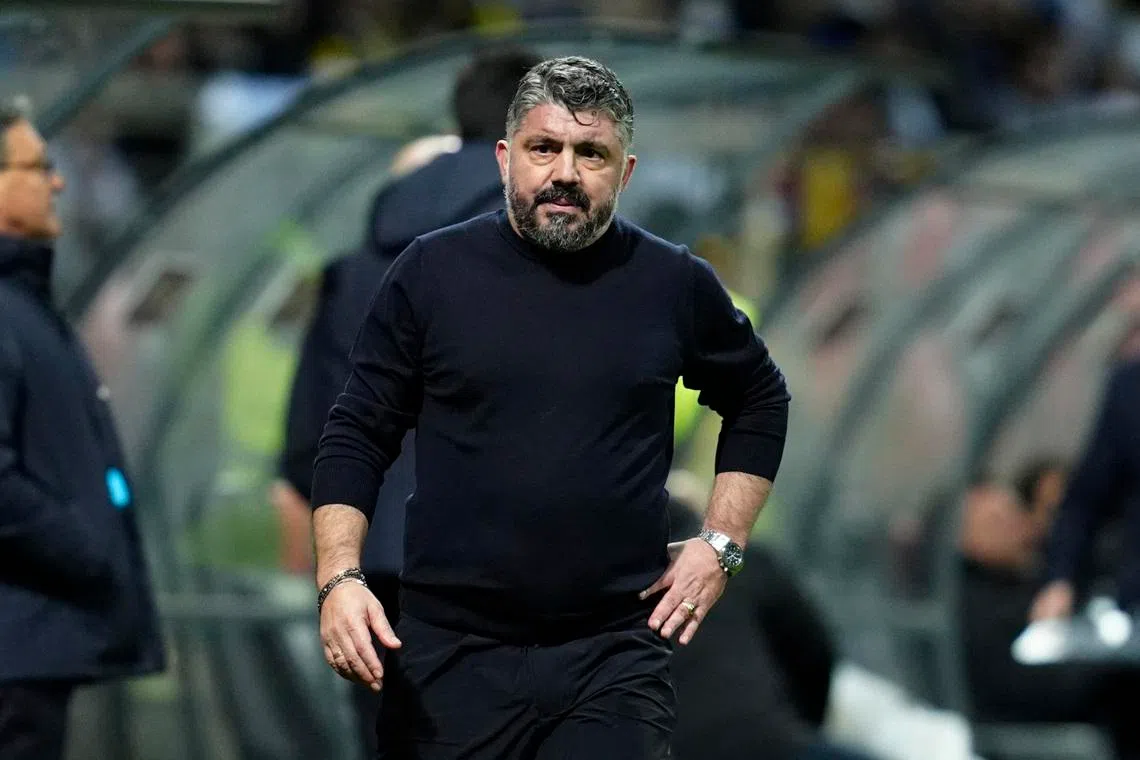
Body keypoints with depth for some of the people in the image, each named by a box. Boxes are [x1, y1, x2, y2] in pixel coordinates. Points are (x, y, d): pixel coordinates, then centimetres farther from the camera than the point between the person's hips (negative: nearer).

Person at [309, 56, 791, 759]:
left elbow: (761, 403, 21)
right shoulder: (433, 272, 3)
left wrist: (721, 545, 11)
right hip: (450, 650, 0)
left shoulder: (674, 285, 5)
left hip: (615, 653, 0)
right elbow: (357, 437, 6)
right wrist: (340, 577, -7)